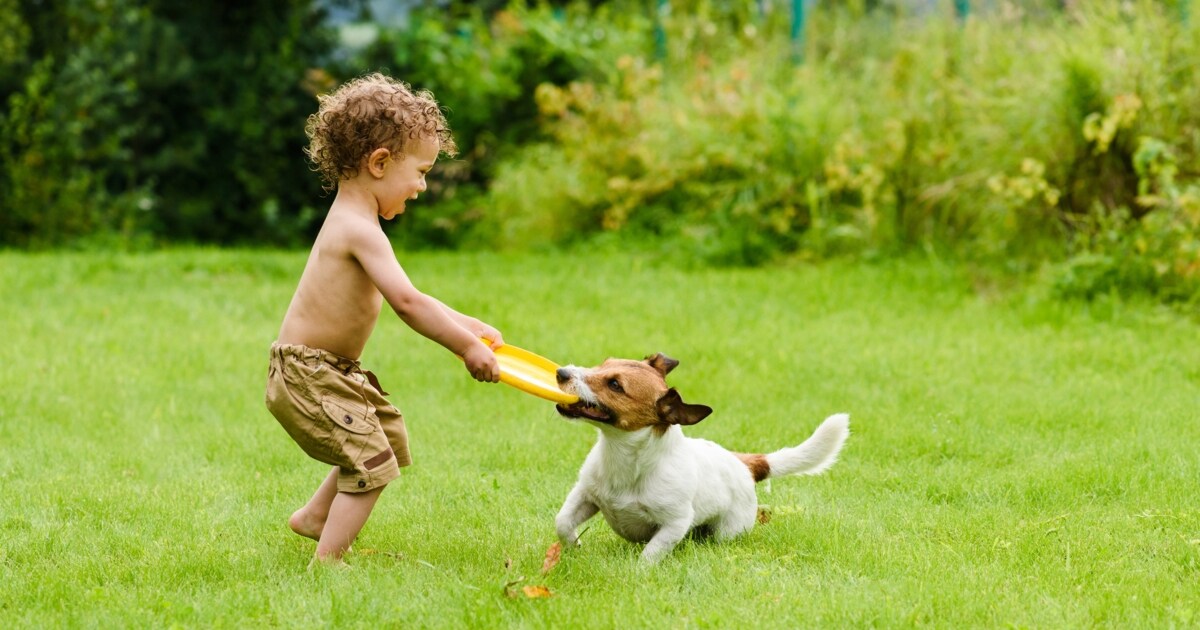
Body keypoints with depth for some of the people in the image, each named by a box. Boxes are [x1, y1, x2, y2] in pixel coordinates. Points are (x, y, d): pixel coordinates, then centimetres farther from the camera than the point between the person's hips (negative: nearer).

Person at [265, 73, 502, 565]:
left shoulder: (350, 221, 10)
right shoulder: (360, 230, -23)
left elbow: (405, 299, 16)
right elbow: (406, 303, -30)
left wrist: (468, 326, 11)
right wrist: (466, 346, -24)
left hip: (332, 371, 11)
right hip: (306, 376, -11)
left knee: (387, 433, 26)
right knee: (372, 462, -10)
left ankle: (313, 516, 39)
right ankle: (326, 561, -5)